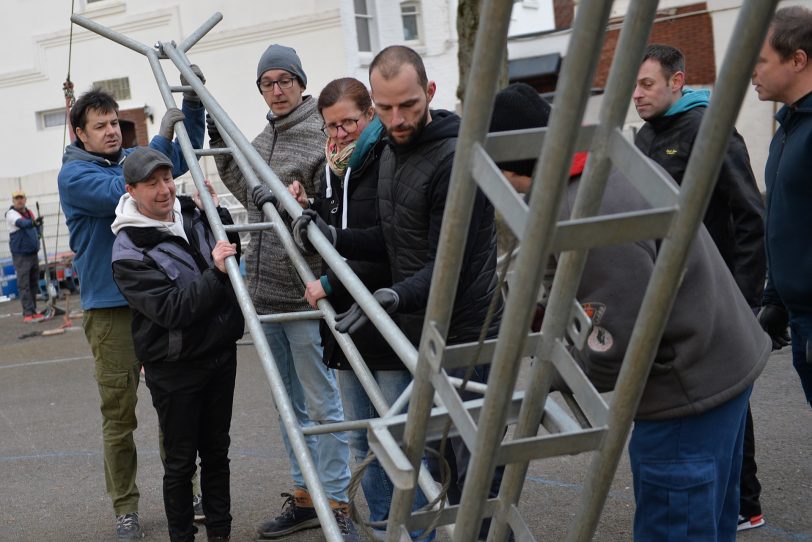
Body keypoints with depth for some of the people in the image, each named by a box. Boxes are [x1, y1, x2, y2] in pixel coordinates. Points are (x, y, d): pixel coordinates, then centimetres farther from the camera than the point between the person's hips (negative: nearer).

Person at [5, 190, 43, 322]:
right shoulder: (11, 214, -9)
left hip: (33, 253, 7)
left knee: (34, 284, 8)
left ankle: (33, 311, 14)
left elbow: (36, 228, 29)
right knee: (24, 285, -8)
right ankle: (28, 313, -8)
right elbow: (21, 223, -31)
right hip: (21, 255, -6)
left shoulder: (30, 212, 12)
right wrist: (33, 222, -49)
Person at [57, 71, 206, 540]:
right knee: (119, 412, 1)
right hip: (111, 307, -5)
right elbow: (121, 194, -22)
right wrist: (161, 137, -20)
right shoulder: (74, 174, -6)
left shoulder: (133, 159, 11)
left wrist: (193, 101, 5)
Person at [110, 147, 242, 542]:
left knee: (216, 451, 17)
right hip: (175, 369, -5)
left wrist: (216, 210, 2)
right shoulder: (130, 252, -17)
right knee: (180, 461, 7)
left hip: (220, 354, 6)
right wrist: (216, 273, -32)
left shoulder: (191, 213, 0)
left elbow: (233, 253, 16)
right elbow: (173, 309, -24)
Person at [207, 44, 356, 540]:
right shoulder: (263, 140, 14)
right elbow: (247, 190, 27)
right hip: (266, 291, 8)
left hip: (304, 293, -8)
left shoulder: (322, 135, -9)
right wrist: (220, 145, 21)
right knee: (292, 402, 17)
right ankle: (304, 498, 29)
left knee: (321, 403, -1)